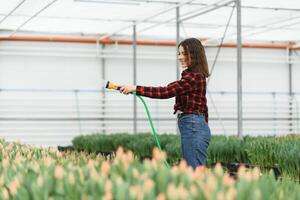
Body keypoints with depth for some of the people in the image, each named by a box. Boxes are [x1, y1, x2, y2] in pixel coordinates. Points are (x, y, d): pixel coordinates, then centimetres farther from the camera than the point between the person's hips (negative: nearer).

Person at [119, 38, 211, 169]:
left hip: (193, 128, -10)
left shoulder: (194, 77, -15)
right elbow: (202, 106, 20)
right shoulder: (196, 76, 17)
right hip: (194, 127, 10)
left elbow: (166, 92, -21)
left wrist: (135, 89, -20)